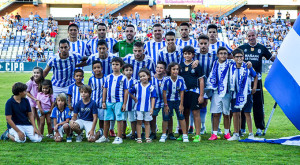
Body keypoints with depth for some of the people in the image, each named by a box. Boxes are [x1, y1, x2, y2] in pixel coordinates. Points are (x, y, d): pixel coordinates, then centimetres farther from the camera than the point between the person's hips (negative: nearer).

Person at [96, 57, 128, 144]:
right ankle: (105, 137, 21)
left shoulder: (123, 78, -1)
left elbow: (126, 91, -1)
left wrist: (124, 104, -6)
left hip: (119, 102, -4)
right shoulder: (108, 77, 9)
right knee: (106, 120, 9)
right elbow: (105, 90, 12)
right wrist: (103, 102, 7)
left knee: (119, 119, -1)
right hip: (109, 102, 4)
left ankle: (119, 137, 8)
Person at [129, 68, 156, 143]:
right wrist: (134, 98, 2)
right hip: (139, 107, 0)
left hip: (147, 108, 0)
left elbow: (153, 98, 0)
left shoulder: (151, 87, -1)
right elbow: (129, 92, 10)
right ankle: (139, 138, 10)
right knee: (139, 122, 4)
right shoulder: (137, 86, 0)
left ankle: (147, 137, 14)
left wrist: (152, 108, -5)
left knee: (147, 122, 8)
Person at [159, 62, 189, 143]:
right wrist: (166, 105, -8)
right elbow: (164, 93, -10)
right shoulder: (166, 80, -17)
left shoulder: (181, 79, -13)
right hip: (168, 101, -1)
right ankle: (164, 135, 18)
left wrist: (181, 104, -5)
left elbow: (182, 92, -6)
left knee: (181, 116, -3)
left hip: (177, 101, 1)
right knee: (165, 117, 2)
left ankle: (184, 135, 7)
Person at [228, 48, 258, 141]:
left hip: (246, 94, -2)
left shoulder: (247, 67, -3)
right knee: (235, 113, 3)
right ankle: (236, 134, 11)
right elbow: (230, 80, 16)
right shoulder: (232, 68, 2)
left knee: (247, 113, 0)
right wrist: (230, 89, 9)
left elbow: (255, 76, 11)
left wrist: (254, 87, 6)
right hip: (235, 94, 2)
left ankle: (251, 134, 8)